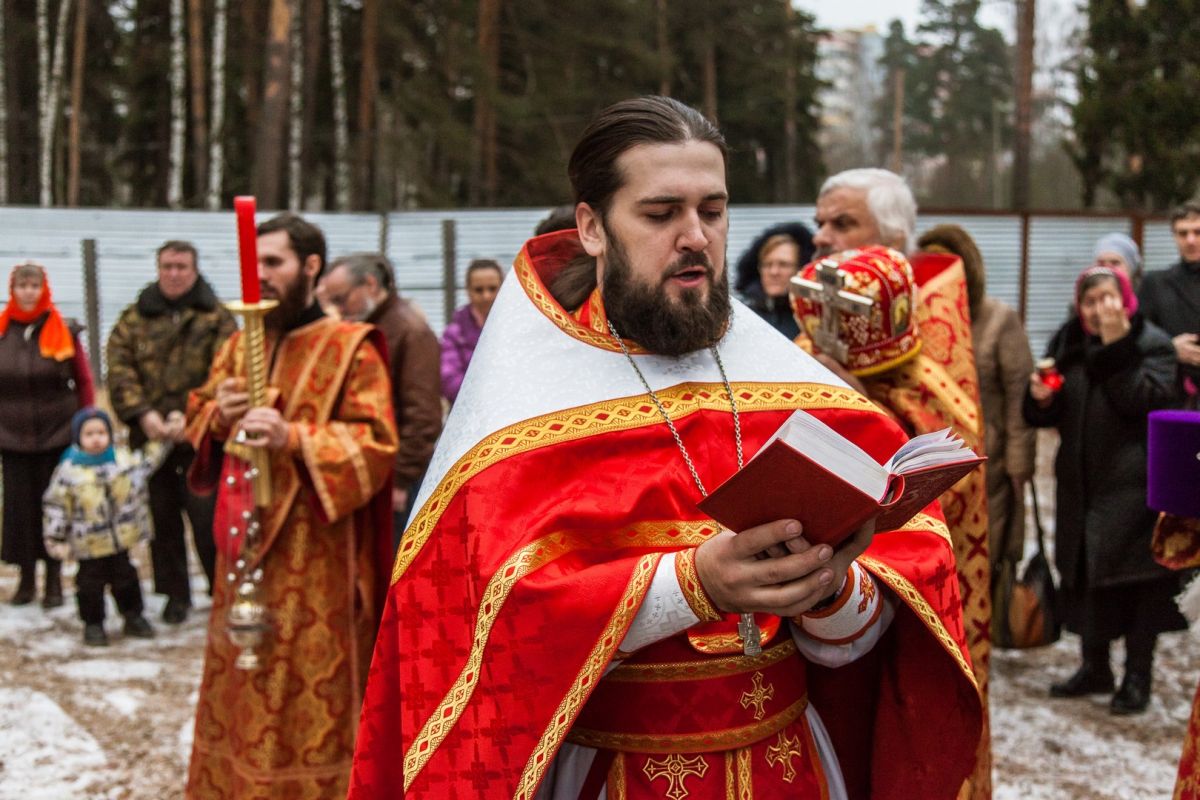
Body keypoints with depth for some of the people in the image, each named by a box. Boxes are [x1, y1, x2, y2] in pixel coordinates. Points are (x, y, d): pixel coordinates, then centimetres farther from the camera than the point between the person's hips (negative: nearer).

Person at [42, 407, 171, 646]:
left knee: (126, 579, 14)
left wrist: (165, 436, 12)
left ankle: (133, 617, 29)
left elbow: (148, 461, 17)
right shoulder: (68, 470, -13)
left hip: (121, 539, 4)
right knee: (90, 583, 6)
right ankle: (93, 624, 20)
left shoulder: (123, 458, -1)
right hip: (88, 543, -3)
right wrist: (55, 539, -8)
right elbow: (56, 505, -9)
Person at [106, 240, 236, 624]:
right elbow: (119, 369, 1)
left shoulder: (216, 318, 1)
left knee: (208, 519, -3)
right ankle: (175, 594, 23)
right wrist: (141, 413, -13)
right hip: (151, 435, 3)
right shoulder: (134, 319, 9)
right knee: (162, 518, 10)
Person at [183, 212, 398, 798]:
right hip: (244, 539, 6)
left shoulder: (349, 348, -6)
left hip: (314, 550, -6)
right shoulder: (239, 344, 13)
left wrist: (293, 437, -25)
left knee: (309, 687, -3)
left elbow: (376, 442, -13)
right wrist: (218, 415, -6)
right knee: (242, 677, 12)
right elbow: (198, 417, 18)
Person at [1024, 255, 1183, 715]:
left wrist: (1116, 346, -24)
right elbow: (1049, 417, 13)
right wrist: (1041, 399, -9)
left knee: (1138, 580, 0)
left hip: (1135, 486, -5)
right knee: (1083, 574, 11)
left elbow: (1144, 400, -22)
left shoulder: (1152, 345, -6)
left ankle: (1137, 677, 12)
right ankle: (1094, 668, 26)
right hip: (1081, 483, 5)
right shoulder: (1067, 343, 8)